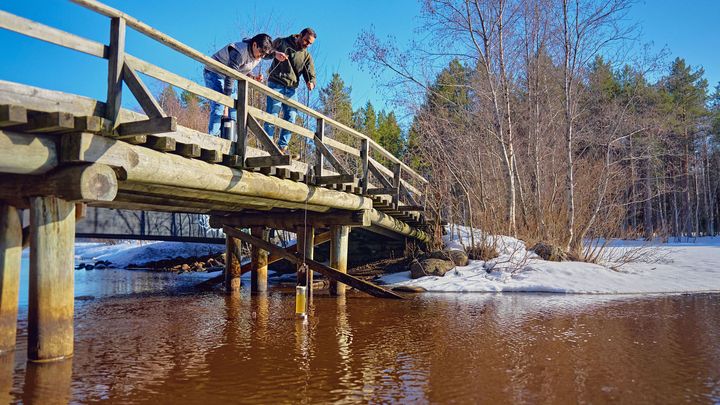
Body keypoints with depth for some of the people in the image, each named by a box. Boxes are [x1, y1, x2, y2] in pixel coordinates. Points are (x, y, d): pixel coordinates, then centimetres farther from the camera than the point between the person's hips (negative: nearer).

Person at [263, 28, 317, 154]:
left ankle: (282, 146, 10)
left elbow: (311, 75, 5)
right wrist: (275, 53, -20)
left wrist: (311, 83, -19)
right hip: (276, 85, -4)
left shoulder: (307, 56, 13)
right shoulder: (282, 42, 5)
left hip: (291, 90, 4)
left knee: (291, 119, 1)